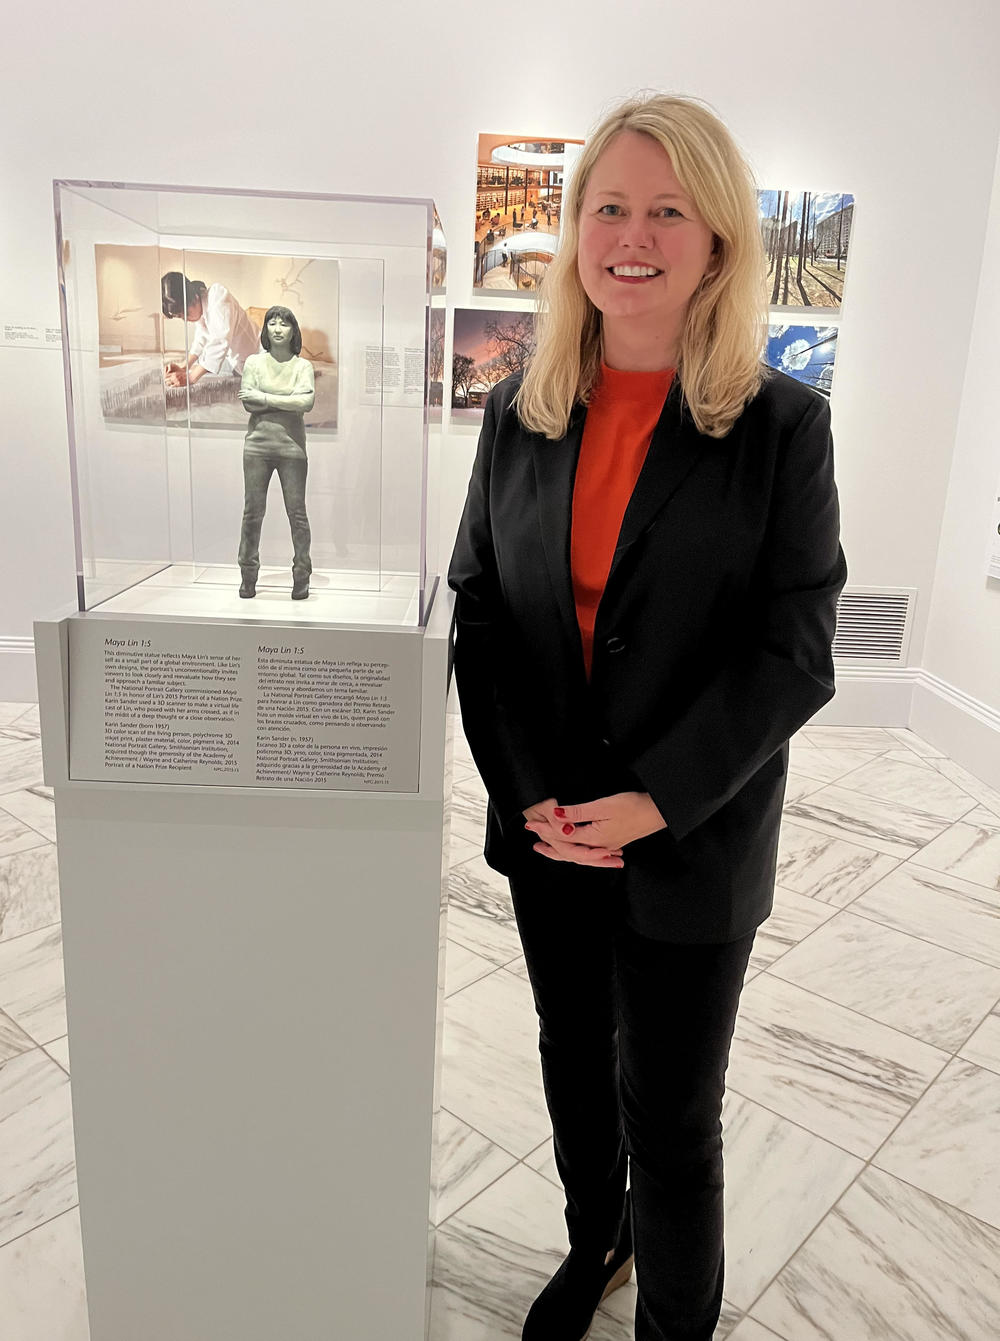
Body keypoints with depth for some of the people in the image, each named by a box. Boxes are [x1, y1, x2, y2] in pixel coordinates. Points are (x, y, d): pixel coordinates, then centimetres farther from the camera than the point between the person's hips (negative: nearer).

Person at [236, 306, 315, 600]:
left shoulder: (303, 365, 5)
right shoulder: (254, 362, 7)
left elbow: (307, 402, -12)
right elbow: (248, 402, -6)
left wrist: (265, 398, -11)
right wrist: (290, 402, -10)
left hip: (291, 446, -1)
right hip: (258, 445, 1)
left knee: (297, 512, 0)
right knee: (252, 512, 3)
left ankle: (301, 577, 10)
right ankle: (248, 577, 14)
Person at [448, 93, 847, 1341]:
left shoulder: (782, 423, -8)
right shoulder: (520, 410, 1)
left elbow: (794, 653, -11)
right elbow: (477, 608, 0)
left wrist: (651, 802, -19)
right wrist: (531, 791, -11)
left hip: (691, 848, -3)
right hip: (545, 828, 4)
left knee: (670, 1115, 11)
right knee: (574, 1062, 23)